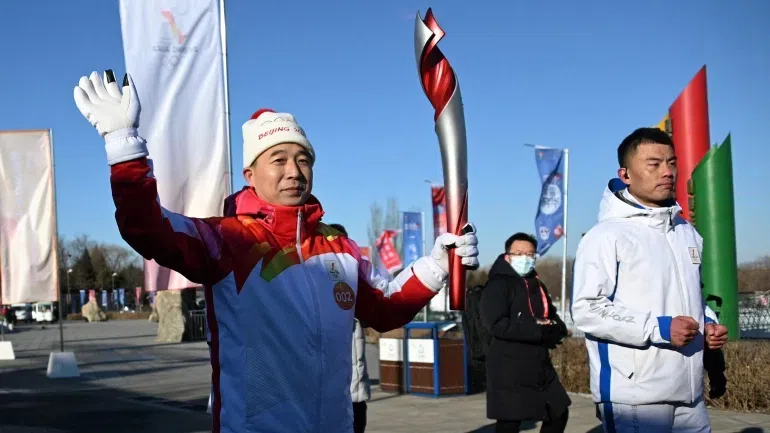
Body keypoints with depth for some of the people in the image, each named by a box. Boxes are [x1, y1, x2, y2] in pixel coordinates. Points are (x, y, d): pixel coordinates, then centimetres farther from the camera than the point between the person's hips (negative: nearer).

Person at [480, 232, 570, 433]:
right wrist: (539, 330, -20)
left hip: (540, 367, 8)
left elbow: (558, 324, 14)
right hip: (509, 370, -8)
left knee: (559, 413, 16)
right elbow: (497, 325, -22)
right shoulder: (498, 285, -8)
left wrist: (552, 329, -11)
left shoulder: (537, 286, 15)